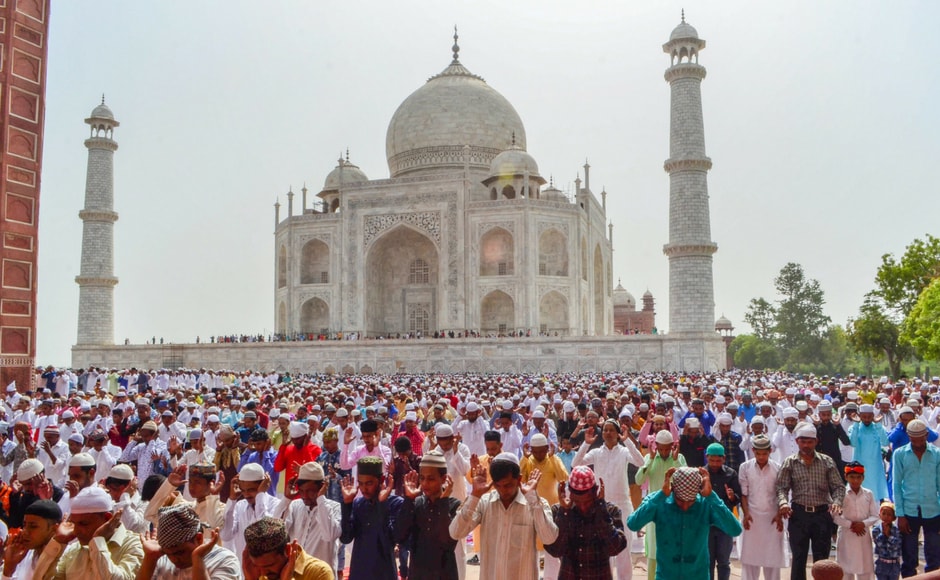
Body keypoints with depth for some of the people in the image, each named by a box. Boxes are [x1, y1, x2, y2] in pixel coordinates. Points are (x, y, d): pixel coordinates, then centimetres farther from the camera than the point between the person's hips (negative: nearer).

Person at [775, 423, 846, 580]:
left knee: (822, 559, 7)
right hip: (798, 514, 0)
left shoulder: (827, 461, 4)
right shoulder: (789, 462, 2)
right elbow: (781, 487, -3)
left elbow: (838, 486, 2)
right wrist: (783, 502, -24)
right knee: (798, 558, 6)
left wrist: (837, 502, -18)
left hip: (822, 514, 1)